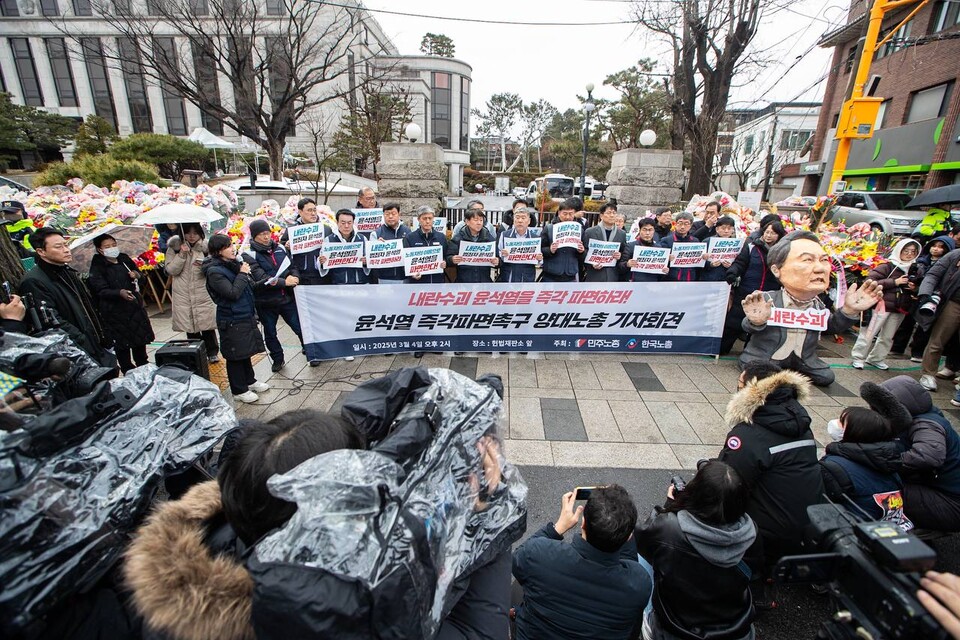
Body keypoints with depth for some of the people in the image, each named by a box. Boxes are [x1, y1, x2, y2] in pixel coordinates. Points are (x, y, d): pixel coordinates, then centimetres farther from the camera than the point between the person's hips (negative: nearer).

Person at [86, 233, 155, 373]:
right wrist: (120, 292, -38)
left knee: (141, 340, 15)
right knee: (122, 344, 3)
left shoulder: (124, 258, 4)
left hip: (135, 306, 6)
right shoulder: (97, 267, -11)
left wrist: (136, 274, 0)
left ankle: (143, 367, 31)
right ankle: (128, 372, 15)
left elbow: (137, 271, 24)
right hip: (115, 312, -5)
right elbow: (102, 290, -19)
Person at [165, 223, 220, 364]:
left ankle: (212, 352, 19)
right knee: (189, 326, 7)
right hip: (183, 295, 1)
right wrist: (181, 254, -16)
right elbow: (170, 269, -5)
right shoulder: (174, 247, 1)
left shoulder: (205, 247, 0)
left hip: (203, 293, -1)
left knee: (207, 325, 3)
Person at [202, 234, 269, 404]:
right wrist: (242, 274, -17)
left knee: (246, 350, 19)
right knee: (236, 354, 4)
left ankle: (249, 381, 35)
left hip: (246, 316, 8)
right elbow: (233, 293, -24)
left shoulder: (233, 263, 6)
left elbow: (250, 286, 18)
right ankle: (239, 390, 17)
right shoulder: (214, 271, -17)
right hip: (231, 320, -8)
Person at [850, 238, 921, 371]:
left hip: (900, 309, 6)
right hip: (882, 305, -6)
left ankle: (875, 358, 24)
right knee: (869, 333, -2)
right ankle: (858, 358, 9)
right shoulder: (888, 266, -8)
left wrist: (914, 289, 0)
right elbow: (870, 280, -16)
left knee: (887, 337, 12)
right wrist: (894, 282, -18)